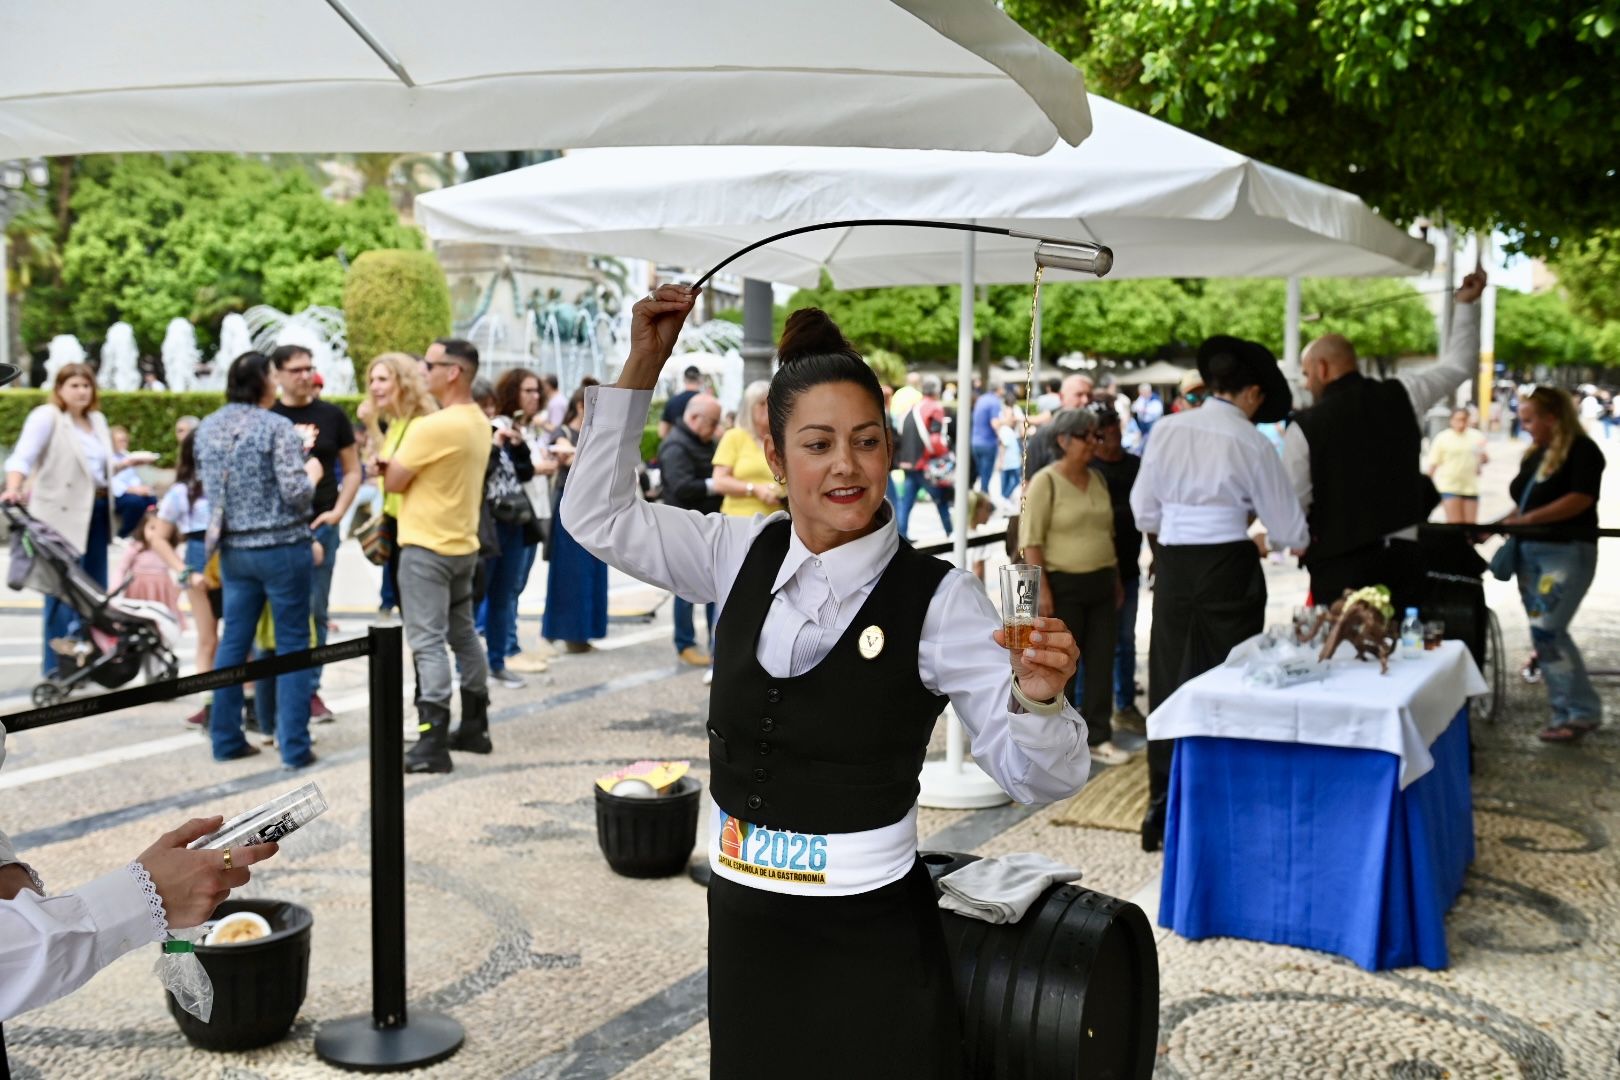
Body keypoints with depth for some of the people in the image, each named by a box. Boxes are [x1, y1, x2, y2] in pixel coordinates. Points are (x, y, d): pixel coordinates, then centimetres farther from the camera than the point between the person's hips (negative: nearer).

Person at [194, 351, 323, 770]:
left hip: (232, 548, 6)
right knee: (292, 645, 2)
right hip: (282, 548, -6)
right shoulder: (278, 427, -14)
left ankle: (226, 739, 19)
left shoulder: (207, 428, 5)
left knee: (233, 641, 13)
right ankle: (294, 747, 4)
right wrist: (311, 472, 2)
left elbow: (209, 488, 14)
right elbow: (296, 493, -18)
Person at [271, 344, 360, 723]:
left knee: (314, 611, 6)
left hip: (320, 523, 1)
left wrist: (338, 511, -3)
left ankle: (310, 689, 15)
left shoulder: (332, 415, 5)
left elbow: (352, 470, 9)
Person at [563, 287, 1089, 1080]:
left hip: (867, 942, -4)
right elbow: (599, 515, 7)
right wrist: (643, 364, -1)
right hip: (741, 928, 5)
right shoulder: (743, 556, 0)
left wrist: (1039, 696, -38)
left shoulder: (937, 598, -15)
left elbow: (1039, 778, -15)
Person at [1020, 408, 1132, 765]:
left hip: (1101, 582, 6)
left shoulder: (1098, 479, 11)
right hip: (1063, 584, -6)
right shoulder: (1045, 482, -9)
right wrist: (1042, 588, -19)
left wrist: (1116, 578, 16)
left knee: (1101, 662, 8)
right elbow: (1031, 540, -13)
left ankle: (1098, 737, 17)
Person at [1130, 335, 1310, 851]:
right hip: (1229, 566, -3)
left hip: (1173, 563, 4)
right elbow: (1286, 527, -1)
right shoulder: (1251, 442, -8)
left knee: (1168, 683, 10)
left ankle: (1161, 813, 15)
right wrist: (1302, 538, 20)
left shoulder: (1167, 429, 2)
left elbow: (1144, 508, 8)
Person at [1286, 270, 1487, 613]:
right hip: (1403, 556, 4)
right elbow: (1460, 365, 18)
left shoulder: (1304, 428, -7)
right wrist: (1467, 304, 26)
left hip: (1340, 565, -4)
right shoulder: (1401, 396, 4)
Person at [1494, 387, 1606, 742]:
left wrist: (1529, 518, -24)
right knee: (1549, 634, 8)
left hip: (1566, 553, -8)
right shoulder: (1534, 455, 16)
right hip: (1530, 552, 8)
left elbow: (1581, 499, -20)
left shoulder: (1582, 450, -8)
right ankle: (1566, 709, 14)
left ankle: (1582, 712, -4)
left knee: (1545, 632, -13)